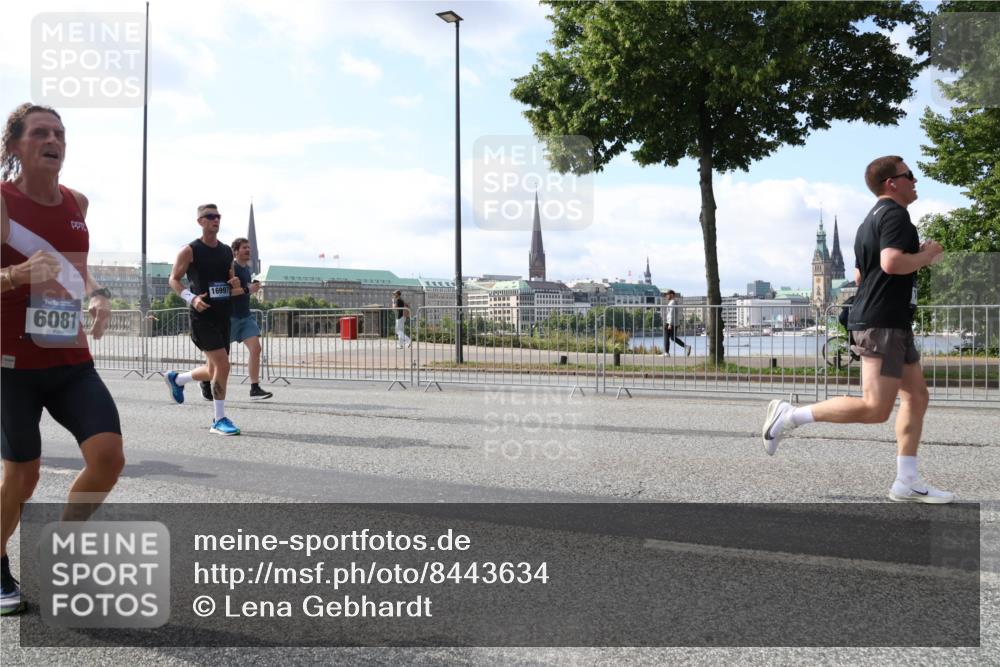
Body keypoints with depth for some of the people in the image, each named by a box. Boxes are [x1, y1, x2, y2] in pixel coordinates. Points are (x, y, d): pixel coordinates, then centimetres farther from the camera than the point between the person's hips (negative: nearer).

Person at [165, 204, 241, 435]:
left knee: (213, 371, 14)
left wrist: (235, 283, -1)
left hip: (223, 316, 7)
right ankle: (219, 420, -5)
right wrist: (191, 298, -18)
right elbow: (173, 280, -2)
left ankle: (176, 379, 44)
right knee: (222, 365, -16)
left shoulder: (227, 251, 12)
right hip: (203, 315, -7)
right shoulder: (190, 251, -5)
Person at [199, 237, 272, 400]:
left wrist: (254, 287, 10)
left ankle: (255, 389, -9)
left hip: (246, 316, 7)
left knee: (255, 348, -9)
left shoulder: (247, 268, 14)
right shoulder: (231, 268, -12)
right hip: (230, 316, -7)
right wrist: (247, 289, -27)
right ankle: (206, 382, 28)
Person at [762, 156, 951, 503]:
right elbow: (892, 263, -27)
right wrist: (926, 255, -8)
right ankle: (790, 416, -6)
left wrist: (917, 258, 21)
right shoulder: (895, 214, -10)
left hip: (893, 323, 11)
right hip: (882, 323, -11)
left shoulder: (872, 220, 21)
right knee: (875, 409, -12)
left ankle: (907, 482, 10)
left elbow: (860, 276, 25)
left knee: (917, 397, 10)